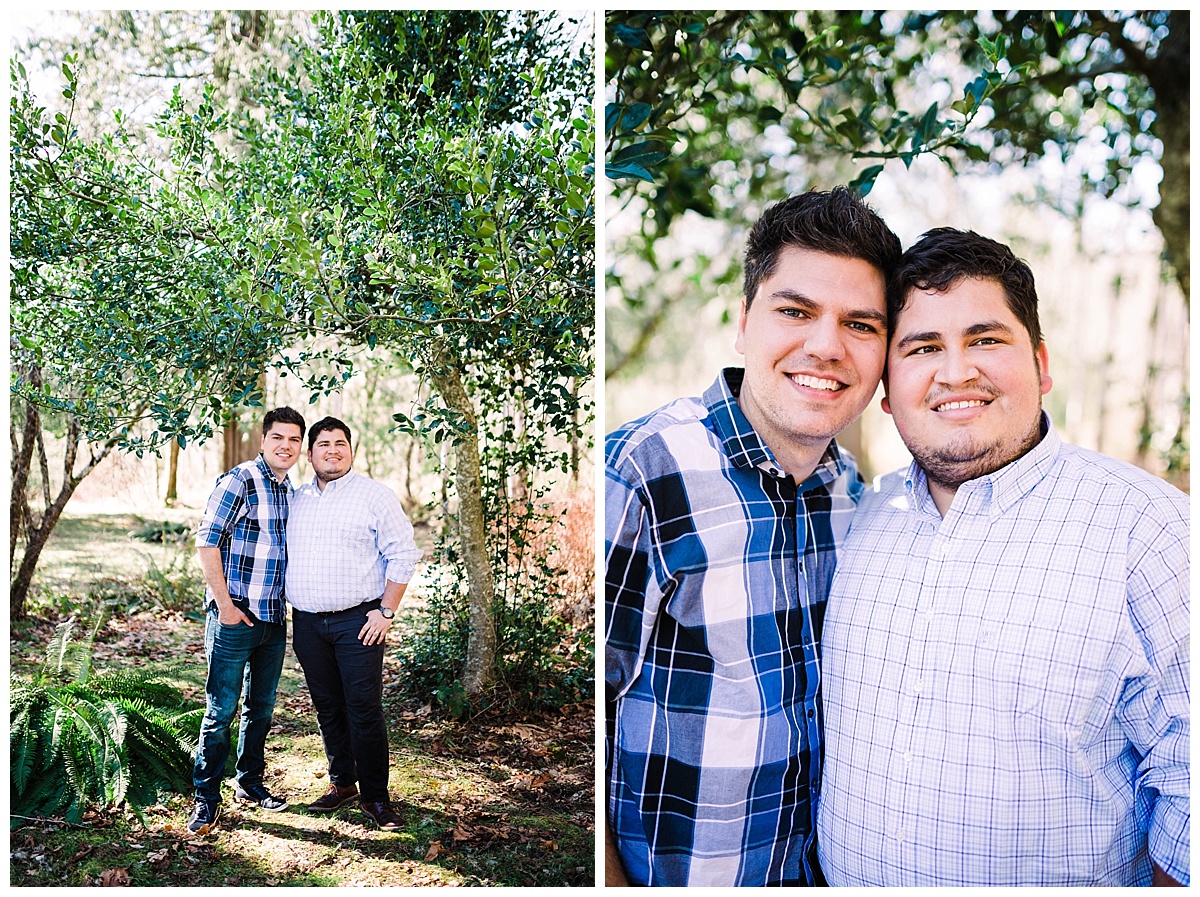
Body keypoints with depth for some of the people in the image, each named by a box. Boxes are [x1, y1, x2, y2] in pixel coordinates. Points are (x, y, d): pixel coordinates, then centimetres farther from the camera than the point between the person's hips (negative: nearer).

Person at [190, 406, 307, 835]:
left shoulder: (290, 491, 11)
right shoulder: (238, 481, -11)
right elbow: (206, 543, -15)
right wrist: (225, 604, -15)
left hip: (274, 619, 7)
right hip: (234, 618, -7)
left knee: (262, 707, 16)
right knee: (221, 710, -1)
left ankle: (250, 782, 31)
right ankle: (206, 797, 11)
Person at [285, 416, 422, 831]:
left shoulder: (375, 495, -4)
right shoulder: (297, 500, 12)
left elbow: (403, 555, -5)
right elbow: (287, 556, 22)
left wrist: (386, 611, -10)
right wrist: (292, 610, 13)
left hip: (358, 621, -5)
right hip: (307, 623, 5)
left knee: (364, 709, -4)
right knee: (328, 708, 13)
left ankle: (375, 796, 7)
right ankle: (342, 782, 28)